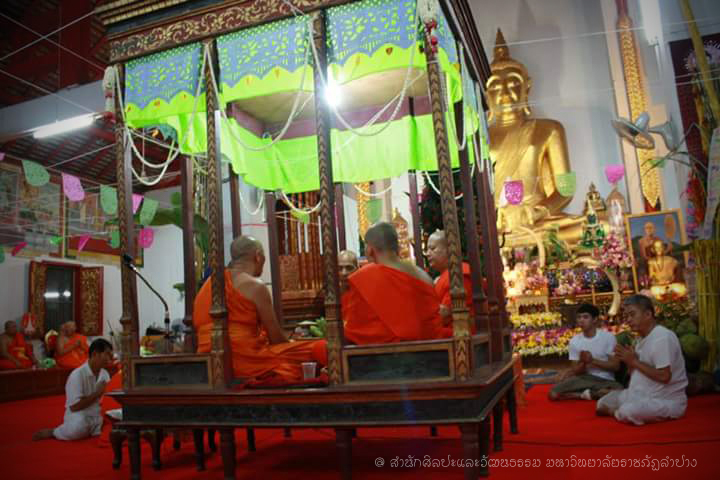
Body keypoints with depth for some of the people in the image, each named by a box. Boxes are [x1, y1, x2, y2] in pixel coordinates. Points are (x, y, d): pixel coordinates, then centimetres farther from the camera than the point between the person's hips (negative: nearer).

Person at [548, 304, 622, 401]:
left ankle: (585, 394, -13)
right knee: (553, 394, -18)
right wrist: (583, 362, -18)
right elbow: (576, 371, 3)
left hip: (606, 381, -3)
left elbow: (615, 366, -6)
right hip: (584, 378, 3)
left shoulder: (608, 337, -6)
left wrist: (593, 361, -17)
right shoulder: (574, 341, 2)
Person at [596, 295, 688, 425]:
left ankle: (616, 413, -2)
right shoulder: (642, 339, 10)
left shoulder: (663, 337, -20)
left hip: (666, 401, -9)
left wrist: (635, 361, -18)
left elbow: (664, 376, -27)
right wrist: (629, 361, -7)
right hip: (642, 395, 9)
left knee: (627, 412, -30)